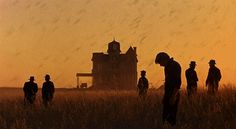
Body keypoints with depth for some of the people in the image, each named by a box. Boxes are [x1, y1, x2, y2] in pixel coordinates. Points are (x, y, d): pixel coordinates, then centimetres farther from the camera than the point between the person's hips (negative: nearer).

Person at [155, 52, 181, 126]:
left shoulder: (175, 66, -11)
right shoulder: (167, 67, 16)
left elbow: (178, 82, -18)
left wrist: (173, 96, -23)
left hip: (173, 96, -9)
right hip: (168, 95, 9)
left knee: (171, 116, -10)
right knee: (165, 115, 6)